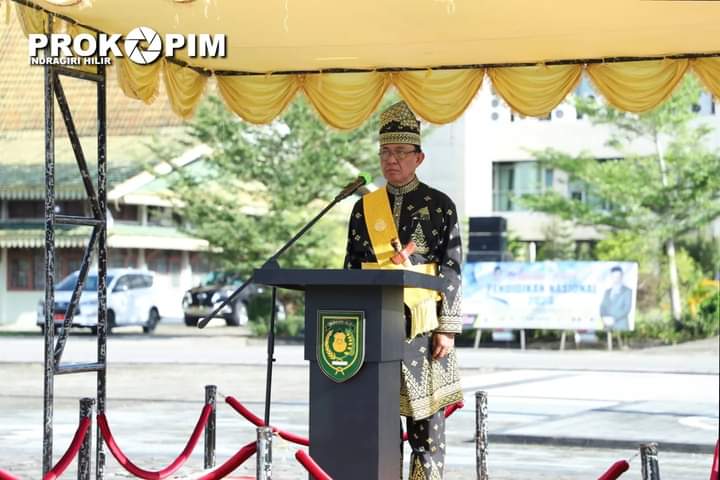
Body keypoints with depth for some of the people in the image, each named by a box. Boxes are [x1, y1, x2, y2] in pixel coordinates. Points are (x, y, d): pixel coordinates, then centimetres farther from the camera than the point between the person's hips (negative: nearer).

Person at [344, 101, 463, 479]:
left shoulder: (440, 206, 1)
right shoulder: (364, 207, 10)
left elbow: (452, 271, -2)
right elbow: (351, 270, 11)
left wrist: (448, 329, -8)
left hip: (423, 329, -3)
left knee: (426, 419, 1)